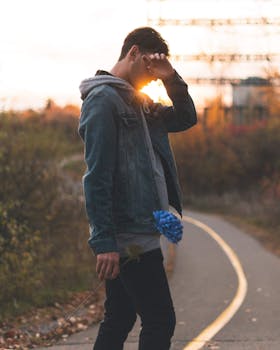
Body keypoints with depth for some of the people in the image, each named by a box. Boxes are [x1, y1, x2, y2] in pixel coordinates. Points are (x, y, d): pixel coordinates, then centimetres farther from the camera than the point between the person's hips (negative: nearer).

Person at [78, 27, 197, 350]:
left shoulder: (137, 102, 17)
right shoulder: (103, 98, -11)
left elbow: (185, 118, 24)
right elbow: (96, 176, -18)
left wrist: (172, 80, 6)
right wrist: (104, 242, -23)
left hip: (138, 232, 10)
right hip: (129, 235, -10)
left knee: (119, 321, 12)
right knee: (160, 321, -8)